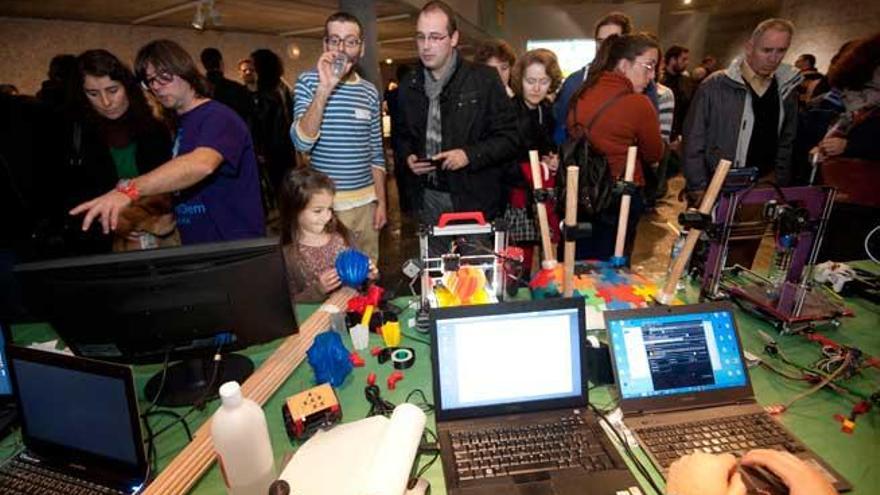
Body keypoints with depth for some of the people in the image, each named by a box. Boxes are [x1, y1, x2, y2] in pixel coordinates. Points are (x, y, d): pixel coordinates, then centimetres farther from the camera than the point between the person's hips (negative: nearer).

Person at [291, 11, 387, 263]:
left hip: (366, 202, 4)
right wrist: (325, 88, -25)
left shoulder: (370, 91, 8)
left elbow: (376, 152, 12)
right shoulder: (309, 81, -3)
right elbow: (302, 142, -18)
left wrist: (381, 201, 8)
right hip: (326, 203, -3)